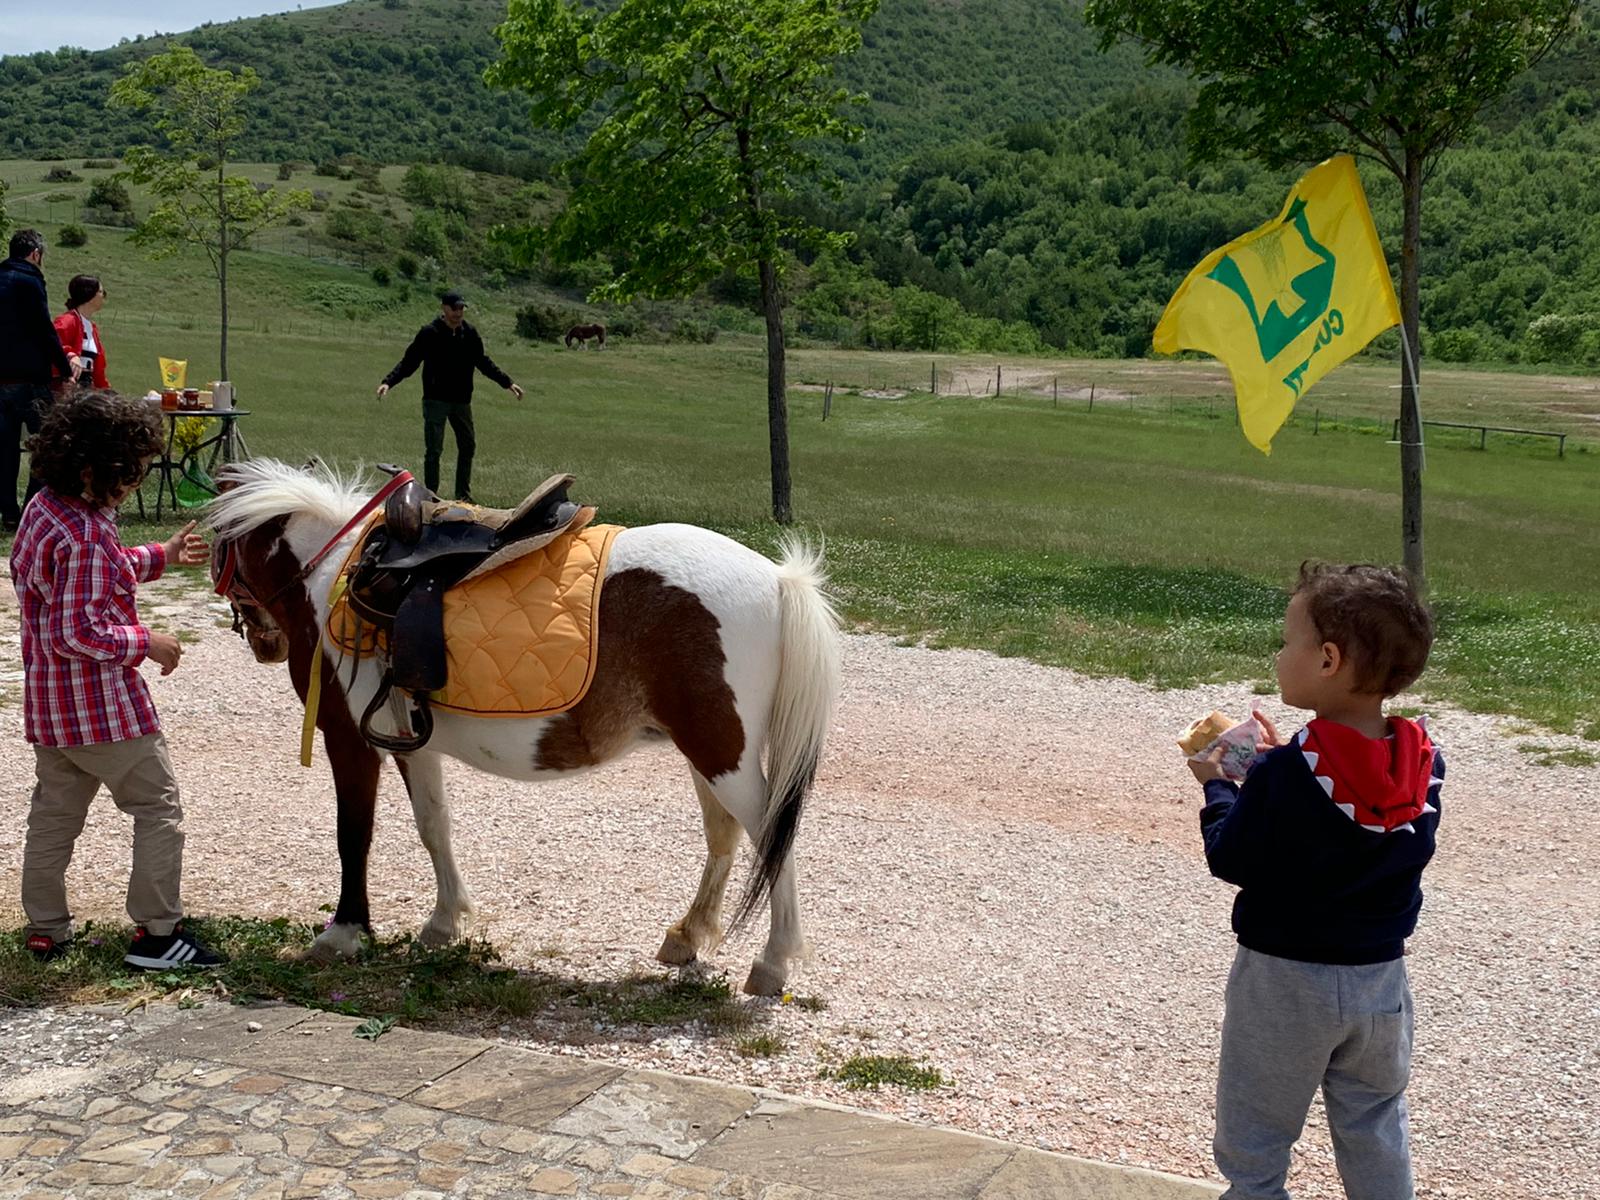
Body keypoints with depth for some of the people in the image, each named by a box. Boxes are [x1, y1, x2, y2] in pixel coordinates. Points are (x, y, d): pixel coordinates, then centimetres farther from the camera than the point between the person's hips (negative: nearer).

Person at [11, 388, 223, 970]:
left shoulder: (44, 508, 7)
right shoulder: (86, 537, -24)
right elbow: (77, 632, -26)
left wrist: (163, 555, 20)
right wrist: (147, 643, -15)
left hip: (47, 700, 10)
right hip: (101, 704, -10)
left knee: (54, 812, 17)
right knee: (158, 805, 2)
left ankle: (45, 930, 26)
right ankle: (156, 932, 5)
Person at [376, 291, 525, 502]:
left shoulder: (470, 334, 5)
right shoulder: (429, 333, -9)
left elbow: (483, 362, 18)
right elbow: (409, 362, -8)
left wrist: (507, 383, 18)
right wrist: (388, 382, -22)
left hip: (462, 400, 5)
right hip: (435, 400, -5)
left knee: (468, 446, 11)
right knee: (433, 451, -4)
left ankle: (463, 496, 24)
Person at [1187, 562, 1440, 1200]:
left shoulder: (1285, 775, -24)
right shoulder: (1423, 762, -6)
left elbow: (1232, 859, -14)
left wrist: (1217, 785, 1)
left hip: (1286, 981, -5)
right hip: (1382, 979, 6)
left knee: (1253, 1141, 10)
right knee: (1376, 1134, 22)